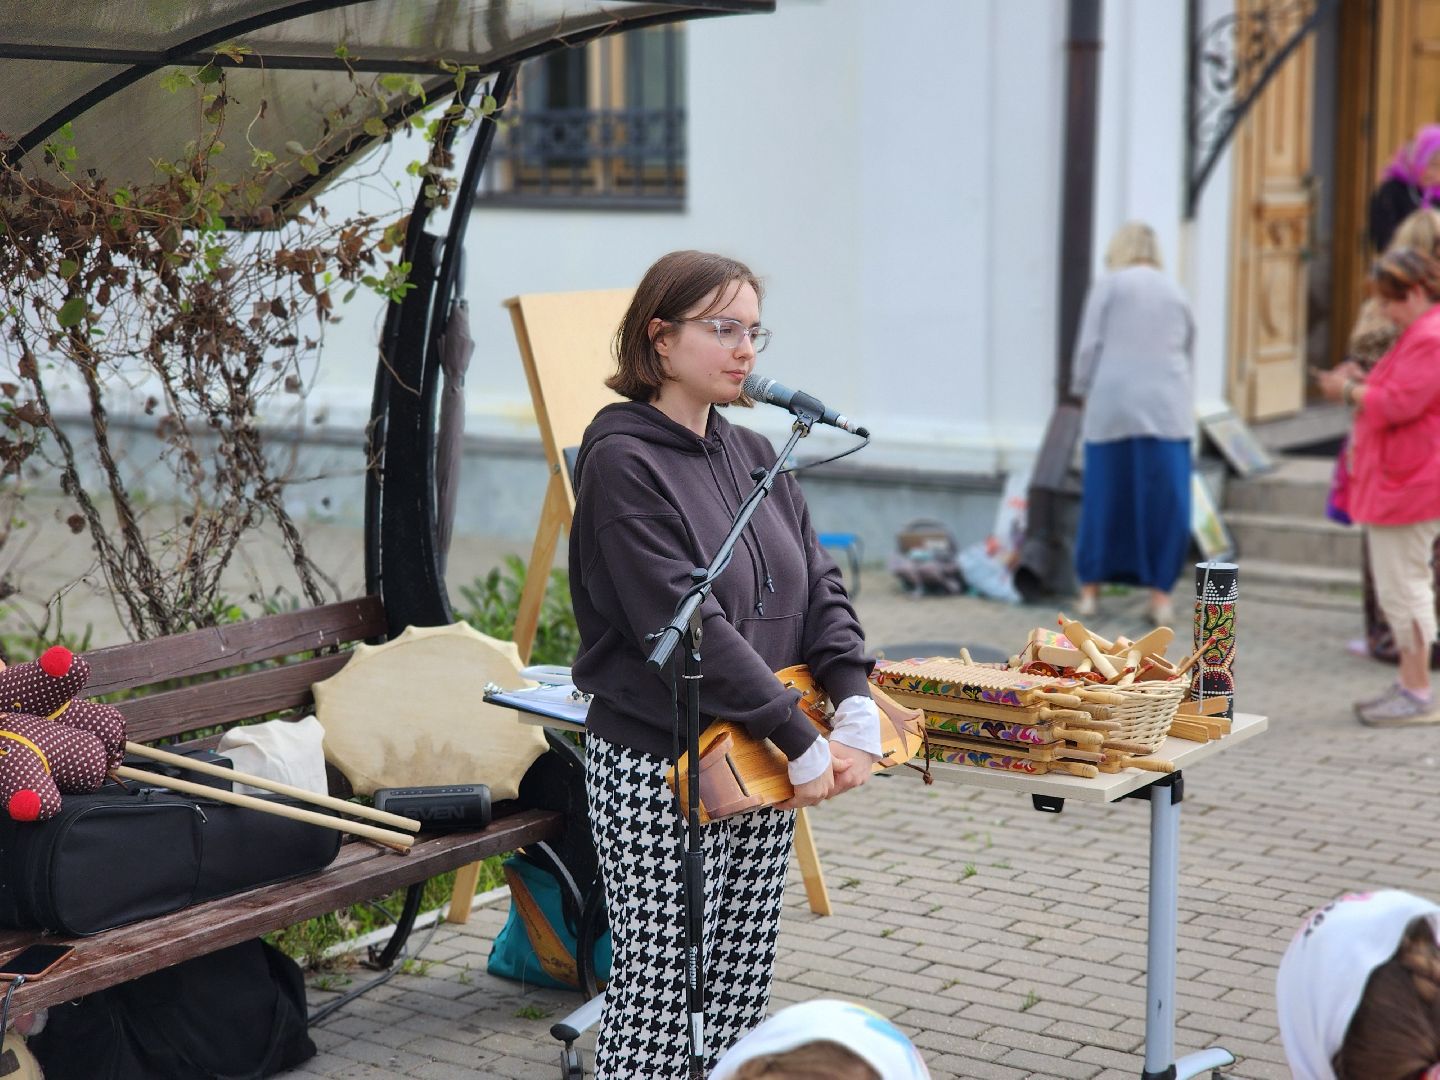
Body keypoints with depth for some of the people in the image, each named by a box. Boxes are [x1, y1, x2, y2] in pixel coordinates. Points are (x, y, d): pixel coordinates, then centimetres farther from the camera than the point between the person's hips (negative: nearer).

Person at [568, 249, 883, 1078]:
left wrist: (857, 707, -9)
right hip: (658, 768, -7)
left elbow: (818, 588, 8)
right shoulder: (622, 464, -13)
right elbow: (684, 624, -20)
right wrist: (801, 740, -20)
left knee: (741, 990, 11)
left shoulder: (755, 457, 11)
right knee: (659, 990, -1)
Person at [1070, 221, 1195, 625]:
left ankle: (1090, 588, 16)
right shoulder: (1174, 291, 14)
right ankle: (1160, 593, 2)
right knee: (1164, 503, 3)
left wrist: (1082, 392, 12)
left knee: (1105, 498, 7)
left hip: (1113, 406, -1)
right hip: (1167, 407, 2)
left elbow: (1089, 346, -1)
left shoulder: (1108, 286, 3)